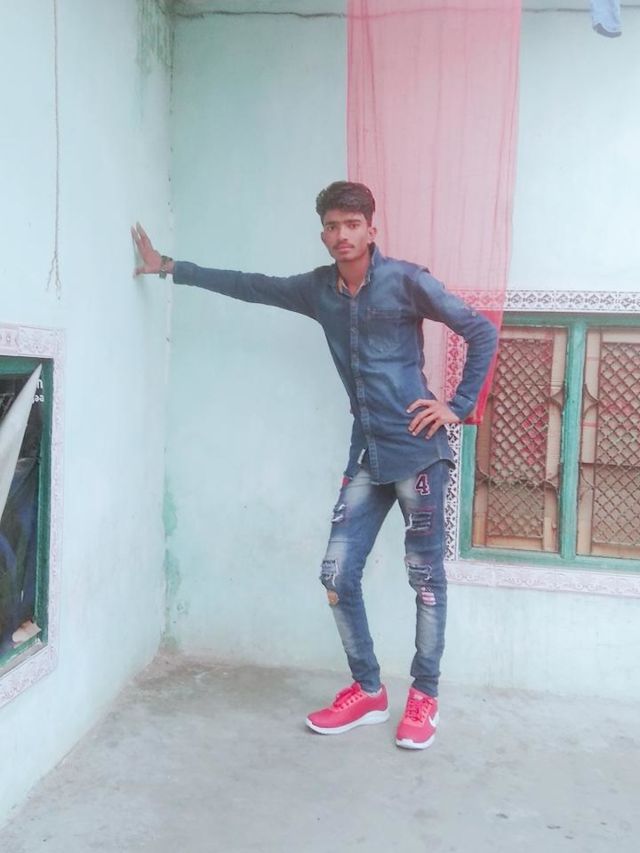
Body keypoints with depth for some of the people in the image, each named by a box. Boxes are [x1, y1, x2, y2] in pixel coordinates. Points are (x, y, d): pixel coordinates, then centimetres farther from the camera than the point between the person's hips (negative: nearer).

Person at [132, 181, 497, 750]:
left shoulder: (406, 280, -7)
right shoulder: (319, 289, 9)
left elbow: (482, 332, -4)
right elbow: (250, 286, 20)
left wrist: (459, 406, -8)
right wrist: (172, 268, 24)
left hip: (418, 452, -5)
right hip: (366, 455, 6)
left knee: (426, 578, 5)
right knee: (338, 575, 4)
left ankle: (424, 697, 21)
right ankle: (368, 692, 22)